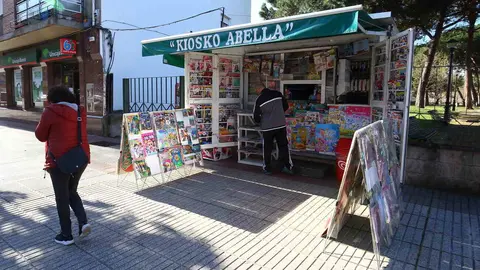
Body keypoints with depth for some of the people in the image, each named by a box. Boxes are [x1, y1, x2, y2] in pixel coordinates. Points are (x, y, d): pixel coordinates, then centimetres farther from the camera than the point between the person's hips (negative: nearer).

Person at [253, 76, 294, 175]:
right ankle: (288, 167, 17)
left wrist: (260, 121, 17)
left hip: (267, 128, -2)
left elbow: (256, 116, -4)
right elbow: (286, 106, 10)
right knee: (283, 146, 13)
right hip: (281, 125, 3)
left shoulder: (259, 100, -10)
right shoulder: (277, 94, -2)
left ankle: (267, 168, 18)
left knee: (267, 148, 11)